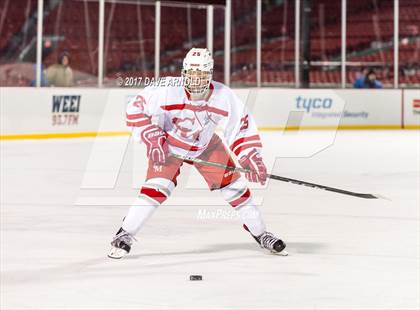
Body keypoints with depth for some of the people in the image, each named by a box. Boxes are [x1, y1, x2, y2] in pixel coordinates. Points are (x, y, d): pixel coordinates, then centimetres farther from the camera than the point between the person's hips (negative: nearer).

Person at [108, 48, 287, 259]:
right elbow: (136, 109, -21)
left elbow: (242, 127, -14)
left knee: (233, 184, -1)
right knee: (158, 187, -21)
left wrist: (251, 159, -24)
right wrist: (151, 139, -27)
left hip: (206, 145, 3)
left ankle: (260, 234, 18)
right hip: (168, 144, -2)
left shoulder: (224, 97, -24)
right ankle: (124, 236, -10)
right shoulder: (167, 90, -31)